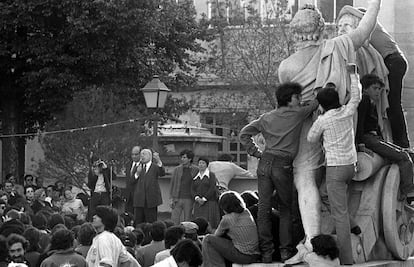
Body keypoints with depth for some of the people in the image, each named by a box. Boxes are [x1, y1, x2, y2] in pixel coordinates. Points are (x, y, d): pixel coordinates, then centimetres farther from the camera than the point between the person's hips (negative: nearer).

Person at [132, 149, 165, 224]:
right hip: (139, 200, 4)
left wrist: (159, 162, -36)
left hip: (151, 199, -4)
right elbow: (133, 182, 10)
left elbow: (162, 173, -20)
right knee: (138, 222, 5)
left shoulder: (155, 166, 2)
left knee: (151, 222, -1)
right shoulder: (139, 167, 15)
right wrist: (137, 173, -8)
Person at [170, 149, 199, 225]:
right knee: (174, 220, -5)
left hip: (189, 199, -1)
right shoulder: (177, 169, 6)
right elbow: (172, 184, 9)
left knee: (187, 221, 3)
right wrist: (172, 198, 2)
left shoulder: (195, 170, 1)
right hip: (177, 199, 1)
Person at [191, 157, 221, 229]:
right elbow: (192, 190, 9)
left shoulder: (211, 175, 3)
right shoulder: (195, 177, 17)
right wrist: (197, 198, -10)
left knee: (209, 224, -11)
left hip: (210, 202, -4)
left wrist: (204, 199, -14)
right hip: (198, 204, 4)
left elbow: (212, 189, -7)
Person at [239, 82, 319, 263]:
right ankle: (285, 251, 5)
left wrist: (256, 153, 12)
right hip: (283, 166, -4)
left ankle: (266, 252, 2)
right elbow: (316, 103, 15)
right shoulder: (298, 114, 2)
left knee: (264, 208, 3)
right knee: (285, 209, 8)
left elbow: (244, 134, 13)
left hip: (265, 162, 4)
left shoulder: (266, 118, 14)